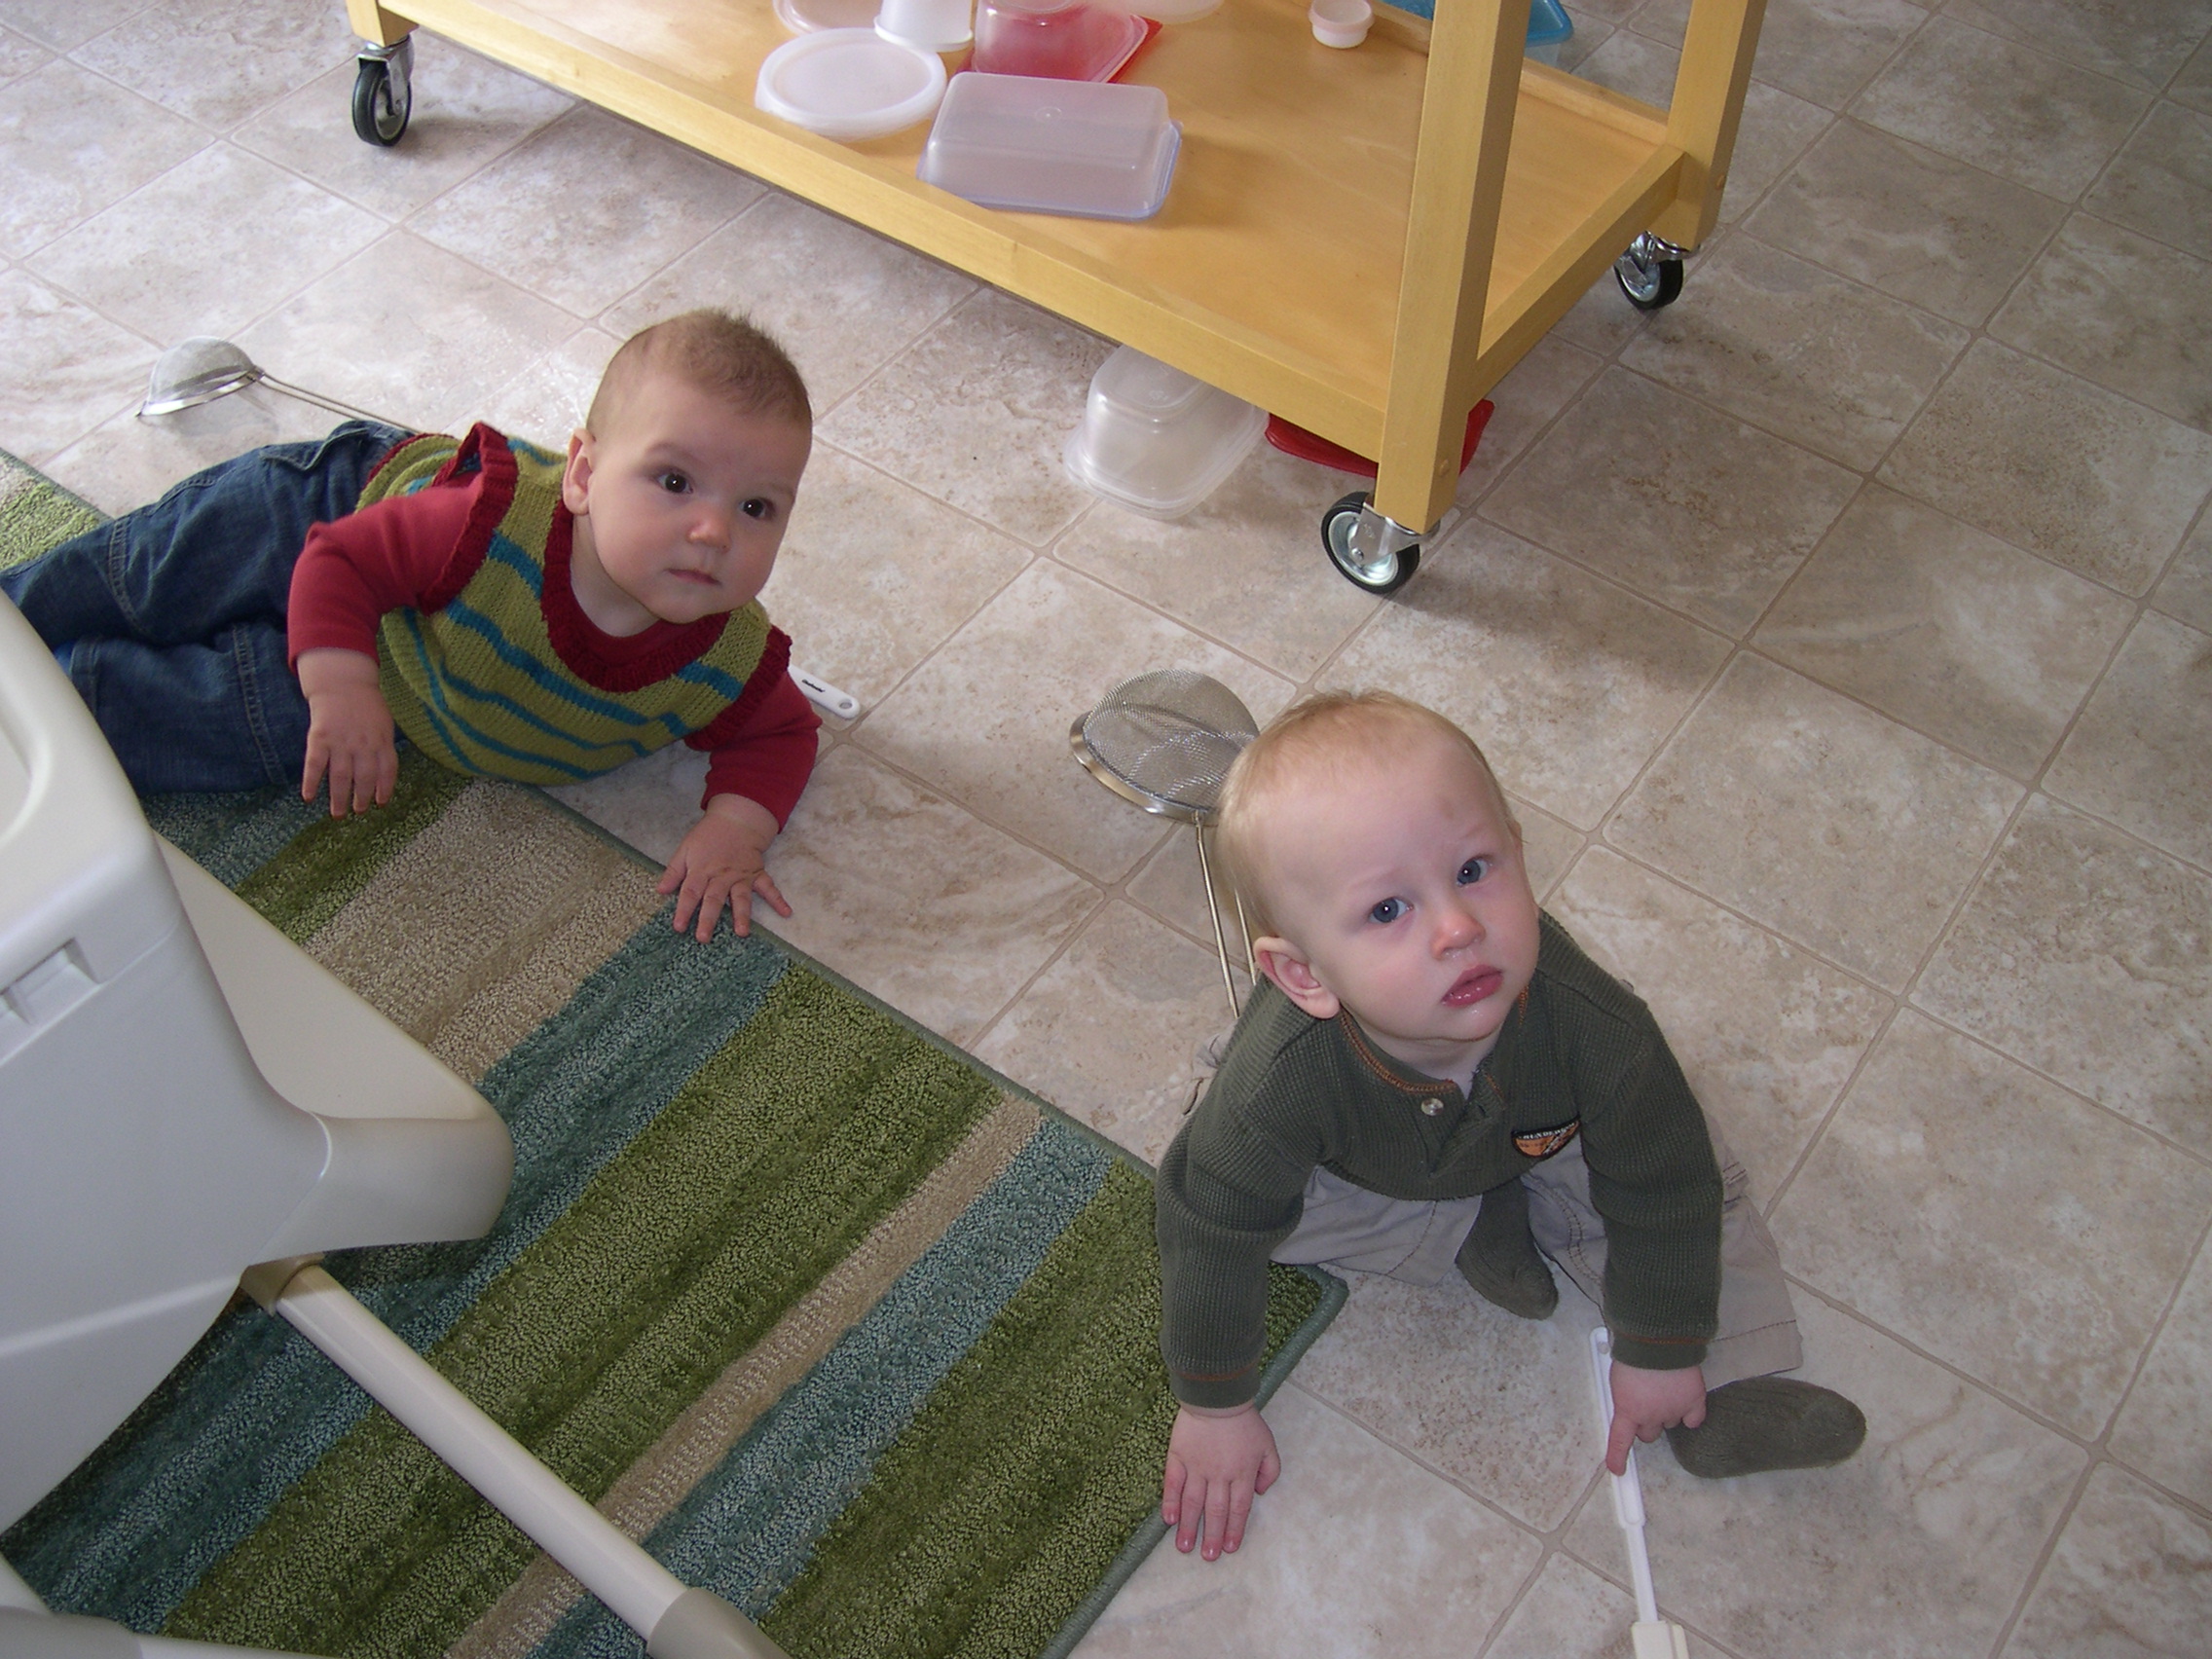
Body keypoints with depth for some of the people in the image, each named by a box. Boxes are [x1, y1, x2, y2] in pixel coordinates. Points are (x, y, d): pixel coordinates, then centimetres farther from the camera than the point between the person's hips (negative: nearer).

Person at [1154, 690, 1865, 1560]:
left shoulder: (1591, 1023, -42)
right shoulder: (1280, 1080, -45)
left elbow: (1663, 1190, -25)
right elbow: (1211, 1237, -28)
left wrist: (1660, 1355, -14)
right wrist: (1214, 1408, -17)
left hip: (1537, 1140, 1)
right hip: (1358, 1162, 0)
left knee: (1692, 1174, -14)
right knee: (1230, 1186, -21)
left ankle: (1726, 1390, 2)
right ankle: (1473, 1228, -6)